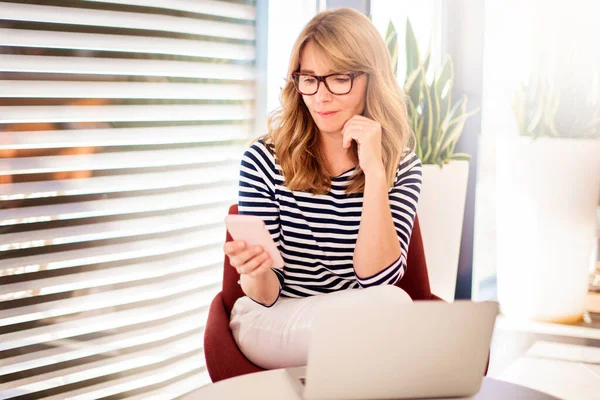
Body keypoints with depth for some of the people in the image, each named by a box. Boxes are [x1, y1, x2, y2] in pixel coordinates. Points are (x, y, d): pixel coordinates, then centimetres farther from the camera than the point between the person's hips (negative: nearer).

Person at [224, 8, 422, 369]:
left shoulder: (402, 167, -3)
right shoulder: (263, 161, -9)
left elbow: (377, 279, -16)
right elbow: (266, 294, -7)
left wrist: (374, 172, -23)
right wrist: (255, 273, -31)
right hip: (271, 325, -3)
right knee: (389, 307, -31)